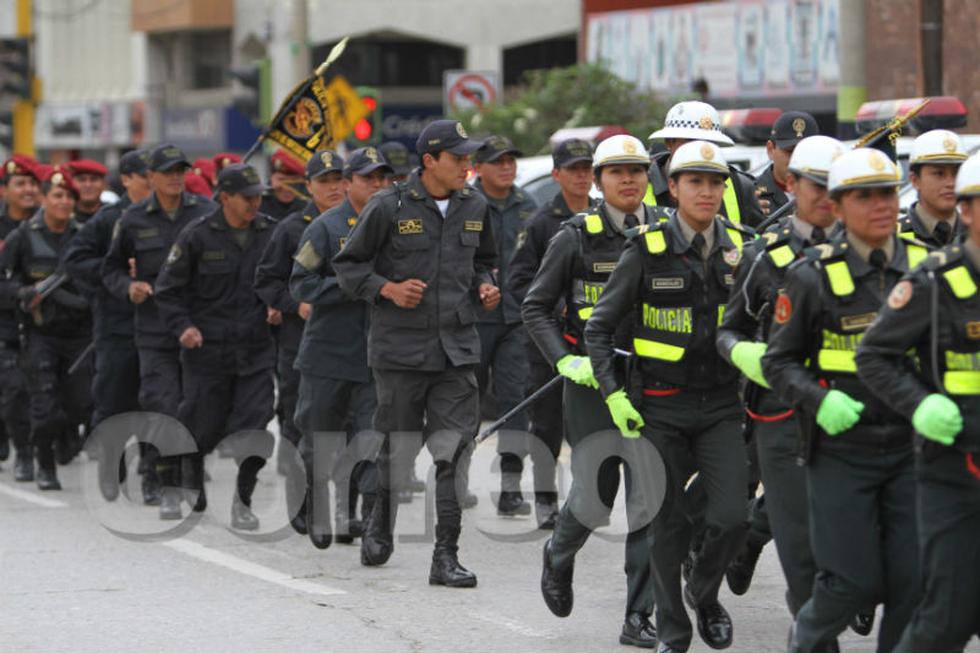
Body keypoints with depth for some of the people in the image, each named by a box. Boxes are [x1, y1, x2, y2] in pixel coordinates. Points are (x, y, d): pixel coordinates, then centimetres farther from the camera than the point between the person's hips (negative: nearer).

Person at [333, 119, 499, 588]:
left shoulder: (473, 208, 9)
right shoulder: (389, 207, -6)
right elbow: (347, 265, 1)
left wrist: (484, 287, 5)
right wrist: (388, 289, -13)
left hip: (457, 347, 3)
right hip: (400, 348, -3)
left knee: (454, 450, -7)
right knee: (400, 448, 6)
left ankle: (446, 557, -5)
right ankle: (379, 528, 33)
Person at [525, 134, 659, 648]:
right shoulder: (576, 237, -2)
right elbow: (535, 307, 0)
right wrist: (565, 362, -13)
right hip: (592, 380, -2)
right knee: (595, 495, -6)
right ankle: (559, 556, 29)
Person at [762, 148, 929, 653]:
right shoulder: (814, 276, -6)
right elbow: (779, 361, -1)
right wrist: (819, 401, -19)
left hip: (912, 446, 3)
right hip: (841, 448, -3)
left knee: (914, 578, -1)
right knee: (854, 581, -3)